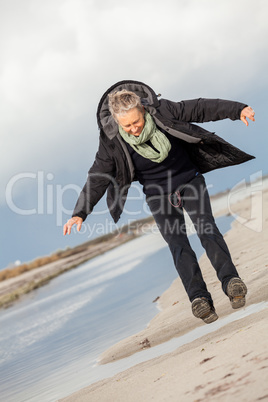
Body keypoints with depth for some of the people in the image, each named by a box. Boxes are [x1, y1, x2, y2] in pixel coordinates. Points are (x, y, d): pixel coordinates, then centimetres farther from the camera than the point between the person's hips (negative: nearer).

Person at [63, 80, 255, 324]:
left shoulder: (162, 111, -18)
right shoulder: (112, 142, -18)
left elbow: (201, 109, -11)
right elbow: (98, 177, -13)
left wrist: (237, 110, -17)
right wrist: (80, 212, -21)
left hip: (190, 180, 0)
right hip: (158, 193, 0)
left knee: (206, 227, -19)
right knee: (177, 243, -14)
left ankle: (231, 281, -25)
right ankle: (199, 298, -20)